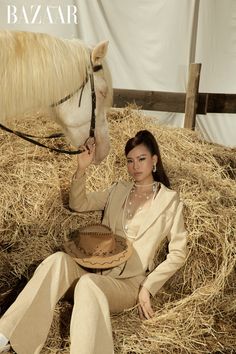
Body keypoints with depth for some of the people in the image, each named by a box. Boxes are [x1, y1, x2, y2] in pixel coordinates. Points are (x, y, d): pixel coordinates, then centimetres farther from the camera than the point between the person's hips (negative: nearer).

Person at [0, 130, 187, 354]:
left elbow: (178, 253, -1)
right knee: (59, 260, -28)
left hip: (130, 283, -4)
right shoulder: (120, 190, 14)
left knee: (88, 284, -37)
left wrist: (148, 287, -11)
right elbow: (78, 204, 12)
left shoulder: (169, 200, 1)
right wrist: (82, 169, -2)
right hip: (97, 270, 4)